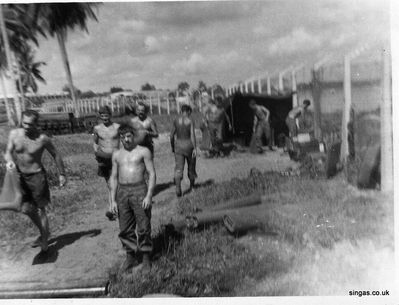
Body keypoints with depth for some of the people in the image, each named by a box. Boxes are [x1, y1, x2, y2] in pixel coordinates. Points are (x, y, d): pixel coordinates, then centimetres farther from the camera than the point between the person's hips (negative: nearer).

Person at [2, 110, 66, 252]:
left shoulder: (42, 139, -14)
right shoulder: (14, 134, -5)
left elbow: (55, 155, -2)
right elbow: (8, 152, -5)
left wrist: (62, 174, 3)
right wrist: (9, 161, -29)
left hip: (36, 176, -5)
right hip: (20, 176, 5)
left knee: (40, 210, 2)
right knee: (26, 209, 13)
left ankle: (44, 241, 17)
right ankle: (44, 232, 36)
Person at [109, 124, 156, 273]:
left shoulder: (143, 151, 1)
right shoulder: (116, 155, 12)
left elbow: (152, 174, -2)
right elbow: (113, 177, 14)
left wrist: (149, 195, -12)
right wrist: (113, 200, 7)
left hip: (139, 190, -3)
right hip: (122, 192, 4)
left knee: (143, 227, -1)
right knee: (125, 228, 7)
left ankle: (146, 259, 12)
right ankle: (130, 257, 22)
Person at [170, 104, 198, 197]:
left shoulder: (176, 120, 2)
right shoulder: (190, 121, -7)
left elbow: (172, 135, 4)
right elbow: (192, 135, -14)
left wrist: (172, 147, 15)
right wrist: (195, 148, -13)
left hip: (178, 145, 2)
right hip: (188, 145, -1)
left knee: (178, 168, -2)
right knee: (191, 166, 18)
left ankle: (178, 187, -22)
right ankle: (192, 186, 34)